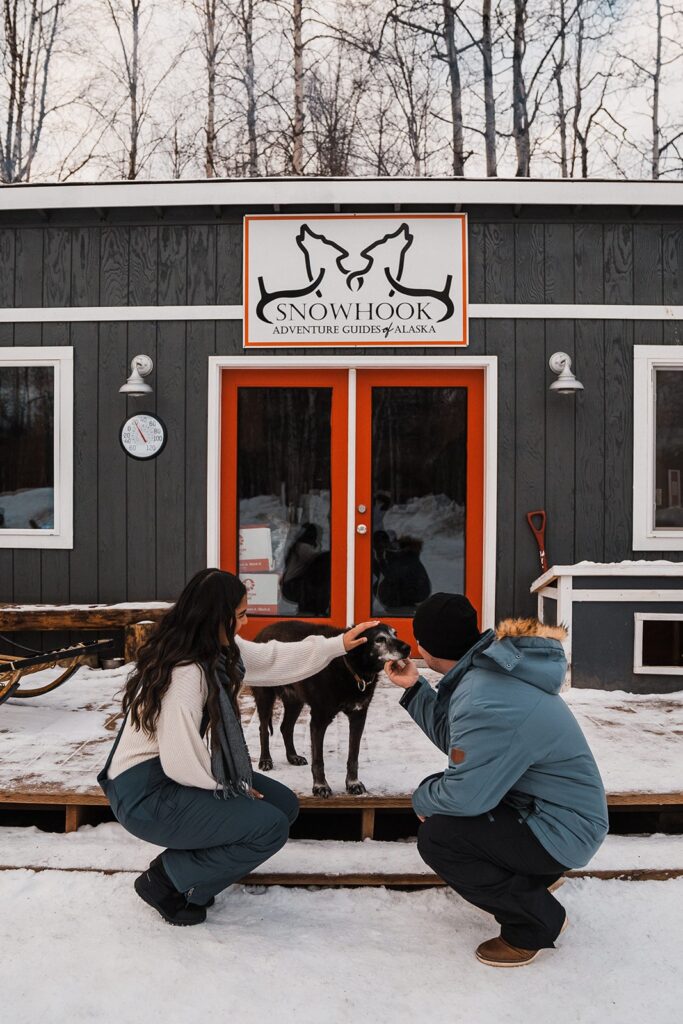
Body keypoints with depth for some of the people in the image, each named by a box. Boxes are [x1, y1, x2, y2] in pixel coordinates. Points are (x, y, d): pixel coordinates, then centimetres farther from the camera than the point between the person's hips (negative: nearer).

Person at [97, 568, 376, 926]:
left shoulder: (217, 649, -1)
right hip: (146, 795, -9)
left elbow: (273, 658, 12)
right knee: (270, 828, -16)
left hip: (175, 774, 9)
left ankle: (186, 865, 12)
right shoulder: (185, 673, -29)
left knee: (284, 804, 7)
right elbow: (182, 763, -27)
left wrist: (337, 645, 13)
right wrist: (231, 787, -11)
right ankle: (167, 880, 1)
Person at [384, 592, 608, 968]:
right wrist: (414, 687, 5)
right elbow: (454, 739, 7)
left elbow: (464, 794, -27)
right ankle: (530, 875, 24)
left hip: (562, 829, -10)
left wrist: (421, 799, -7)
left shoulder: (487, 702, -31)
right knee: (434, 790, 12)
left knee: (436, 837, -19)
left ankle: (537, 922, 1)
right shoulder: (486, 671, 0)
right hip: (540, 805, 10)